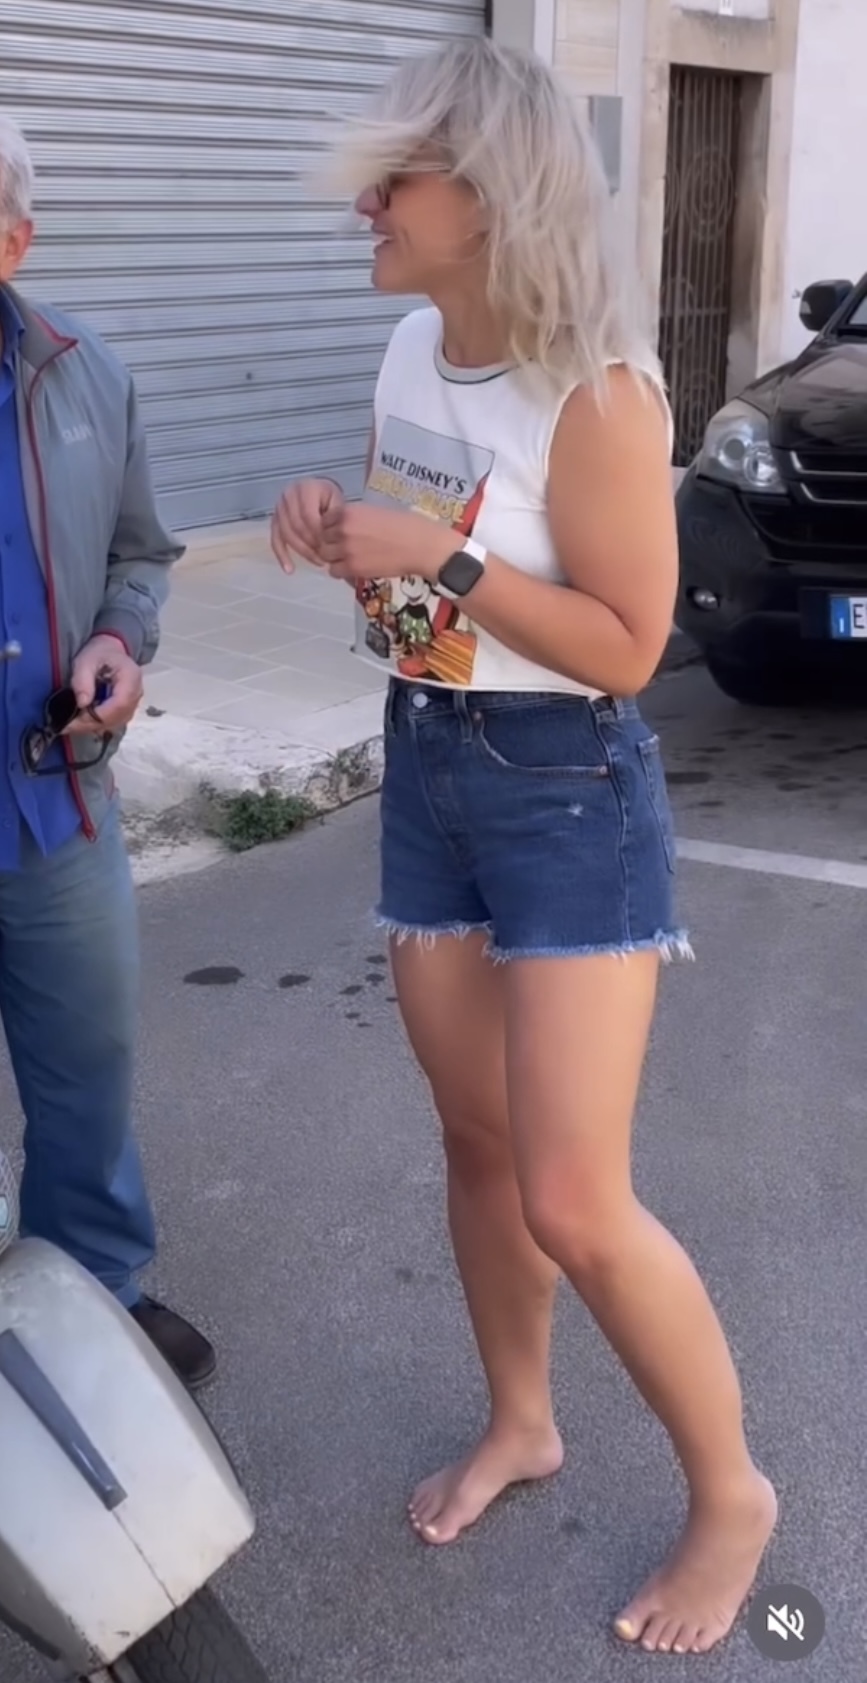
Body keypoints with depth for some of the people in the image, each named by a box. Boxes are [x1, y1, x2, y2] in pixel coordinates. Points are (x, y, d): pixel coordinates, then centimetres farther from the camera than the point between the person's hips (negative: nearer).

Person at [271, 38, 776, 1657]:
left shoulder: (596, 389, -19)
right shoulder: (409, 352, 5)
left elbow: (627, 648, -19)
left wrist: (443, 558, -24)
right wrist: (339, 534, -4)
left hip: (568, 794, -7)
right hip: (423, 772, 7)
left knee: (575, 1204, -5)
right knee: (475, 1141, 16)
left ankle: (731, 1492, 19)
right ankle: (517, 1424, 38)